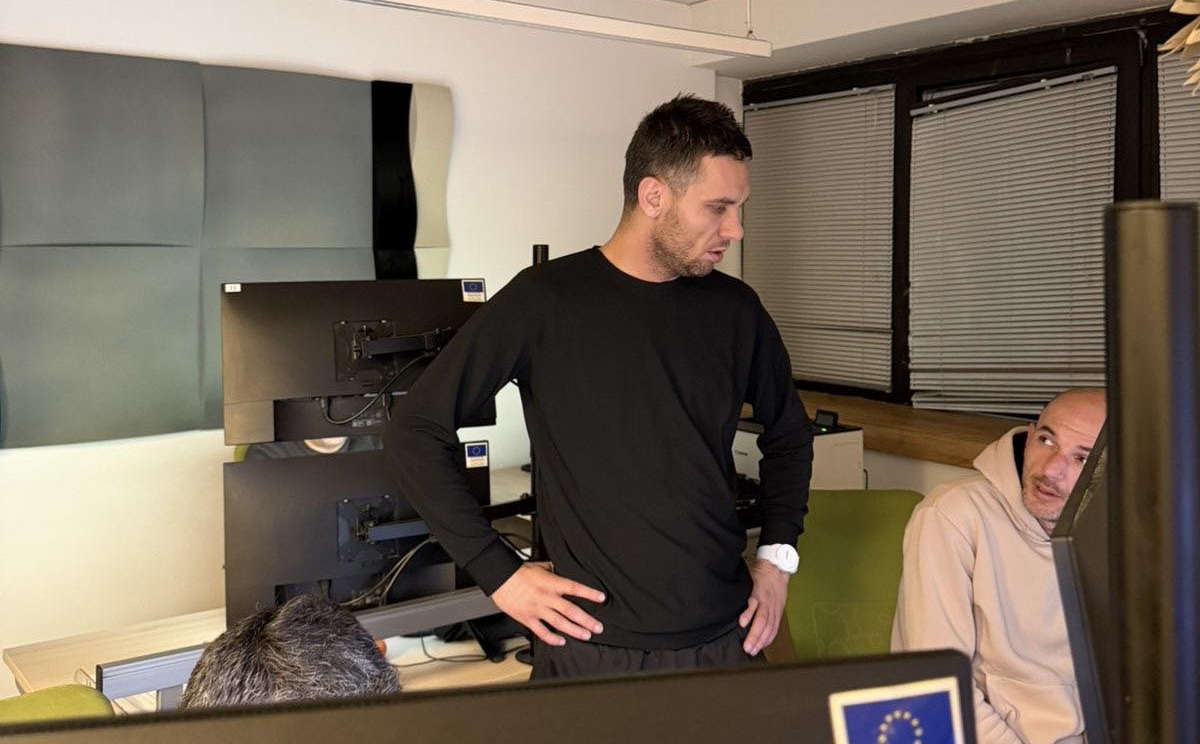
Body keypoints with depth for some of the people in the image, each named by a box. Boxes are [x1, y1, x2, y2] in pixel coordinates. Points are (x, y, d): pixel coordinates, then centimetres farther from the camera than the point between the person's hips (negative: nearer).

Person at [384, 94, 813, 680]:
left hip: (725, 640, 4)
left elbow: (788, 433, 20)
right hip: (593, 646, -3)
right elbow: (414, 430, -6)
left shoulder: (735, 311, 3)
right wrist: (498, 573, -9)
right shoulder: (544, 302, -10)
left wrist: (777, 555, 9)